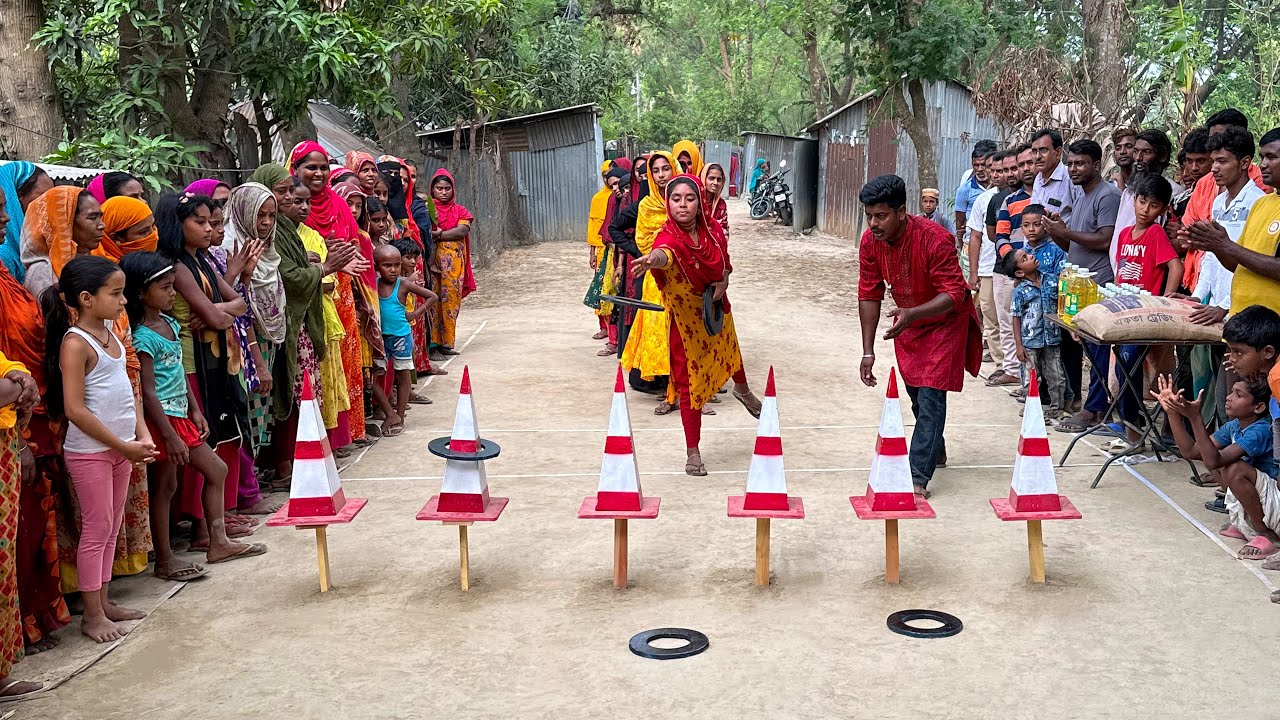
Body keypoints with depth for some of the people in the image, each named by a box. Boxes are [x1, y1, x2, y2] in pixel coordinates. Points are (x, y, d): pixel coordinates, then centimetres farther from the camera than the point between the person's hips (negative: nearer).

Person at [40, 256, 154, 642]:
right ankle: (92, 614, 10)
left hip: (121, 446, 8)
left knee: (112, 526, 14)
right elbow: (74, 410, -21)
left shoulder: (110, 332, 8)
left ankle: (103, 601, 25)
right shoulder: (75, 343, -17)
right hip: (89, 451, -8)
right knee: (97, 528, -1)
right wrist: (123, 446, -17)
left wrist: (141, 435, 1)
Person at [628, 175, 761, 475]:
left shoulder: (712, 230, -12)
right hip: (686, 318, -5)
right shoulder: (668, 236, -28)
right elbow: (664, 252, -55)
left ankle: (743, 390, 66)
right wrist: (652, 258, -78)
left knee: (730, 349, 31)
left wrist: (723, 281, -11)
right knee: (691, 382, -3)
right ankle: (693, 453, 11)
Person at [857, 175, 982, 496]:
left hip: (944, 321, -6)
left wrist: (911, 314, -47)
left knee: (930, 395, -14)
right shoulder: (870, 242, -15)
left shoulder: (935, 240, -32)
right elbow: (869, 295, -8)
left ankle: (919, 476, -16)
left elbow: (954, 294, -32)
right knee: (916, 394, 15)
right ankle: (936, 451, 41)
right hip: (907, 323, 6)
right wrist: (868, 351, -11)